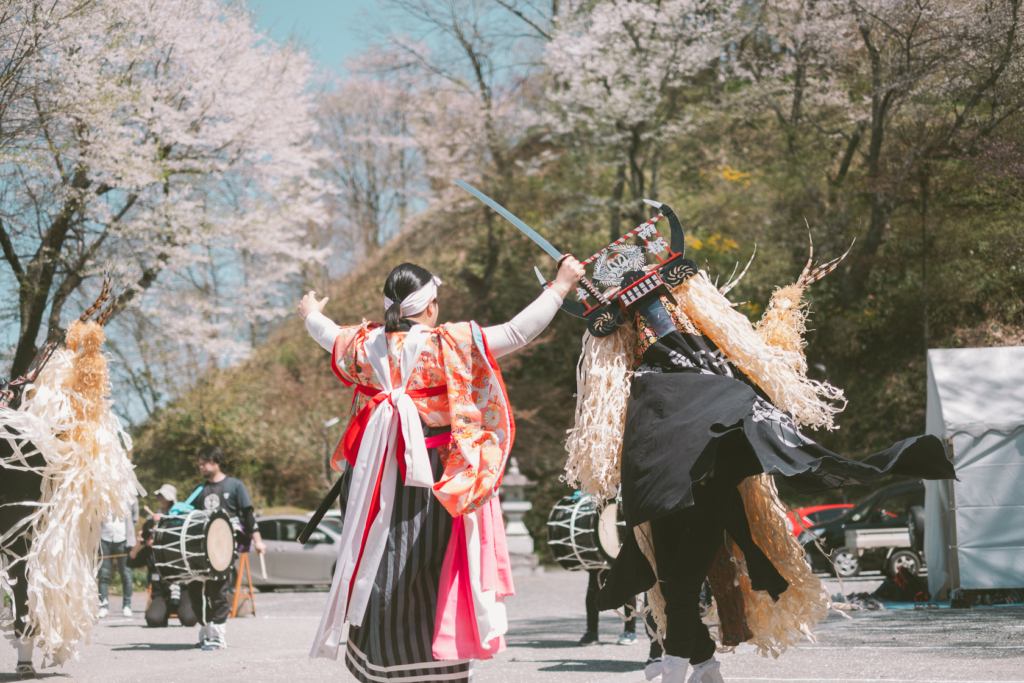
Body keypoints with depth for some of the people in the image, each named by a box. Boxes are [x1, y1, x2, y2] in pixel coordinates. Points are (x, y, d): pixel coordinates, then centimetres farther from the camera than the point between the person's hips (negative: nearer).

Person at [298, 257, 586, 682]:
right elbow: (518, 332, -11)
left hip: (378, 471, 4)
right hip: (437, 476, -4)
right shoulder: (452, 344, -10)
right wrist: (560, 286, -1)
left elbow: (329, 336, 25)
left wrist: (310, 315, 49)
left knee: (381, 570, 10)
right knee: (435, 570, 3)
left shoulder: (366, 345, 3)